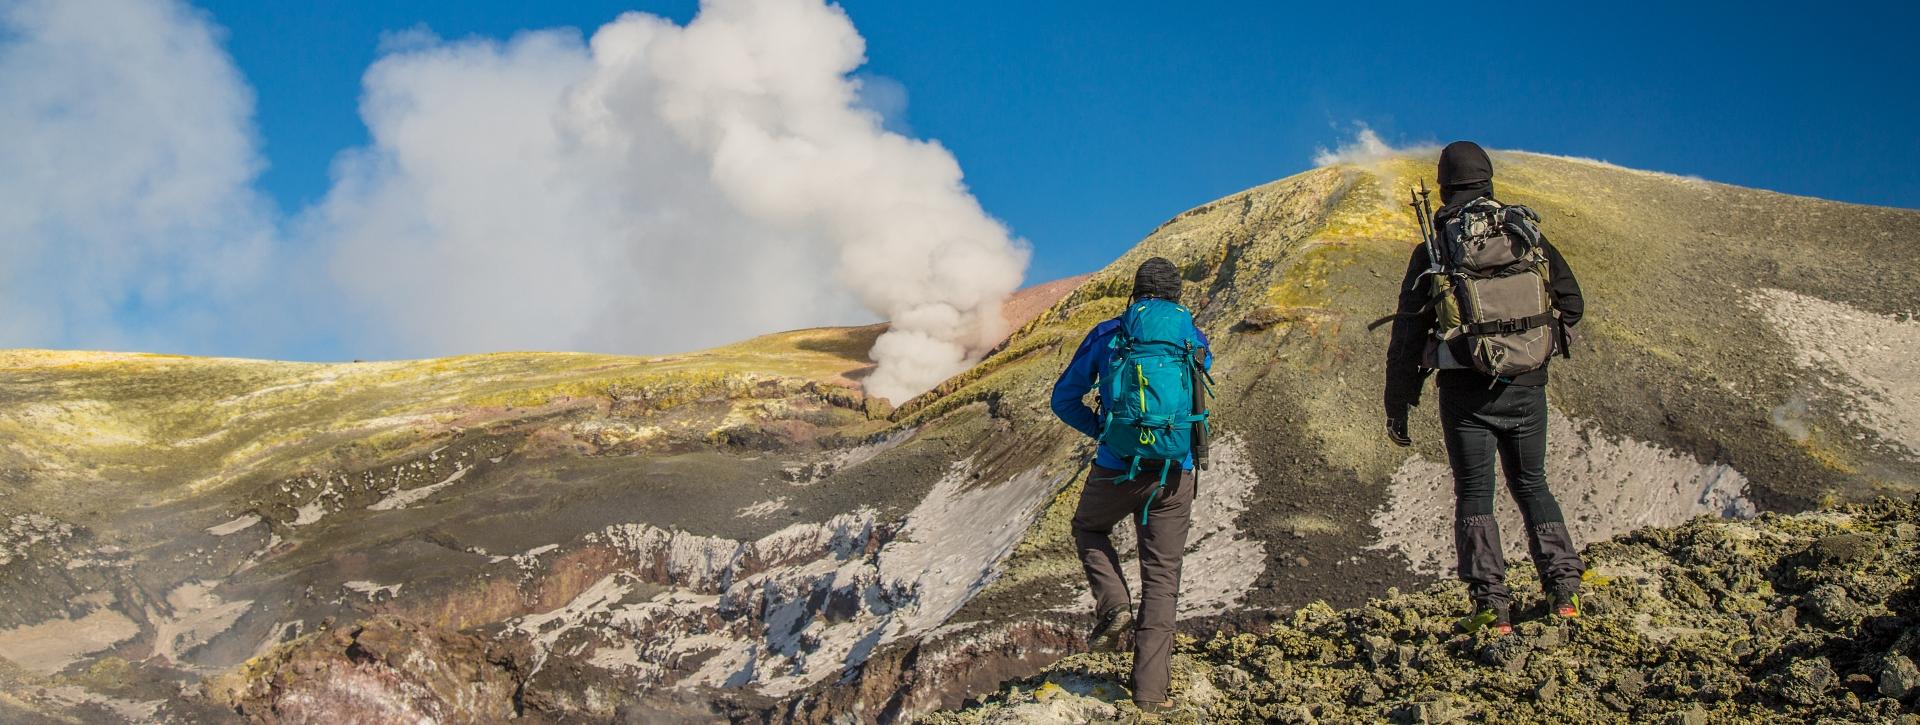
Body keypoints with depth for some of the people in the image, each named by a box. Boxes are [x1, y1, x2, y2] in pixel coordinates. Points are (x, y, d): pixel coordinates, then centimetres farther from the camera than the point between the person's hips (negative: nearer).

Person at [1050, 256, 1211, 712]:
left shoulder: (1108, 335, 2)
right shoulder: (1196, 340, 7)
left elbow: (1063, 400, 7)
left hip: (1117, 469, -1)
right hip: (1176, 474, 1)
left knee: (1088, 529, 29)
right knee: (1162, 579, 9)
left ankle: (1113, 606, 5)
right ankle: (1150, 690, 7)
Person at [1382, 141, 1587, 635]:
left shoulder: (1432, 249, -3)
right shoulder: (1526, 233, 4)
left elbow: (1407, 335, -2)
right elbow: (1572, 303, 9)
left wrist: (1397, 408, 4)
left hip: (1466, 390, -3)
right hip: (1528, 386, 3)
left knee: (1474, 495, 5)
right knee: (1532, 486, 17)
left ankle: (1493, 606, -2)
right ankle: (1564, 590, 8)